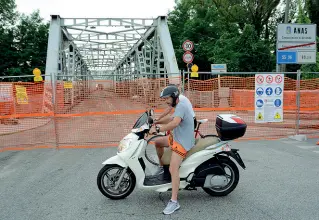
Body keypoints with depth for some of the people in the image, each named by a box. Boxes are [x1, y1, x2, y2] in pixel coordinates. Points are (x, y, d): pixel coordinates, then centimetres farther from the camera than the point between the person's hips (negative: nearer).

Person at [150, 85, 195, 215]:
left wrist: (158, 129, -34)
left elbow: (175, 123, -37)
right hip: (176, 137, 10)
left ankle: (174, 202, -20)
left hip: (182, 142, -10)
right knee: (157, 142, 23)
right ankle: (162, 167, 35)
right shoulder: (180, 104, 11)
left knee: (173, 169, -21)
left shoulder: (181, 106, -21)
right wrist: (156, 122, 12)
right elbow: (171, 119, 20)